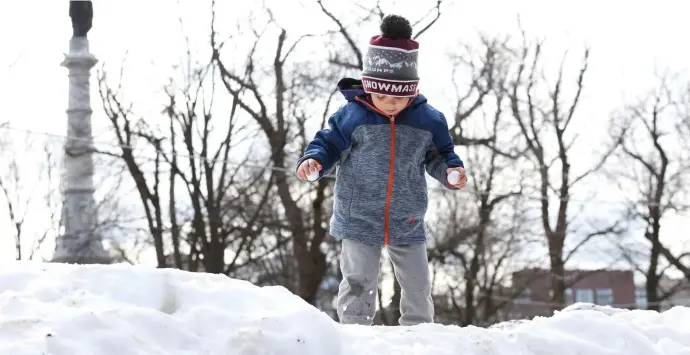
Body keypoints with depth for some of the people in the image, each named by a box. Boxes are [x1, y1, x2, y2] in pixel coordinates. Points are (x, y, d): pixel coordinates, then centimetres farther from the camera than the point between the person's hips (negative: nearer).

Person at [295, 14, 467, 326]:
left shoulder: (428, 121, -3)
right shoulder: (351, 116, -9)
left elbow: (438, 156, 9)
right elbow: (328, 145, 0)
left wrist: (451, 170, -12)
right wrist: (313, 160, -20)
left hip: (408, 222, 3)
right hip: (359, 219, -2)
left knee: (417, 286, 10)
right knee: (358, 283, -6)